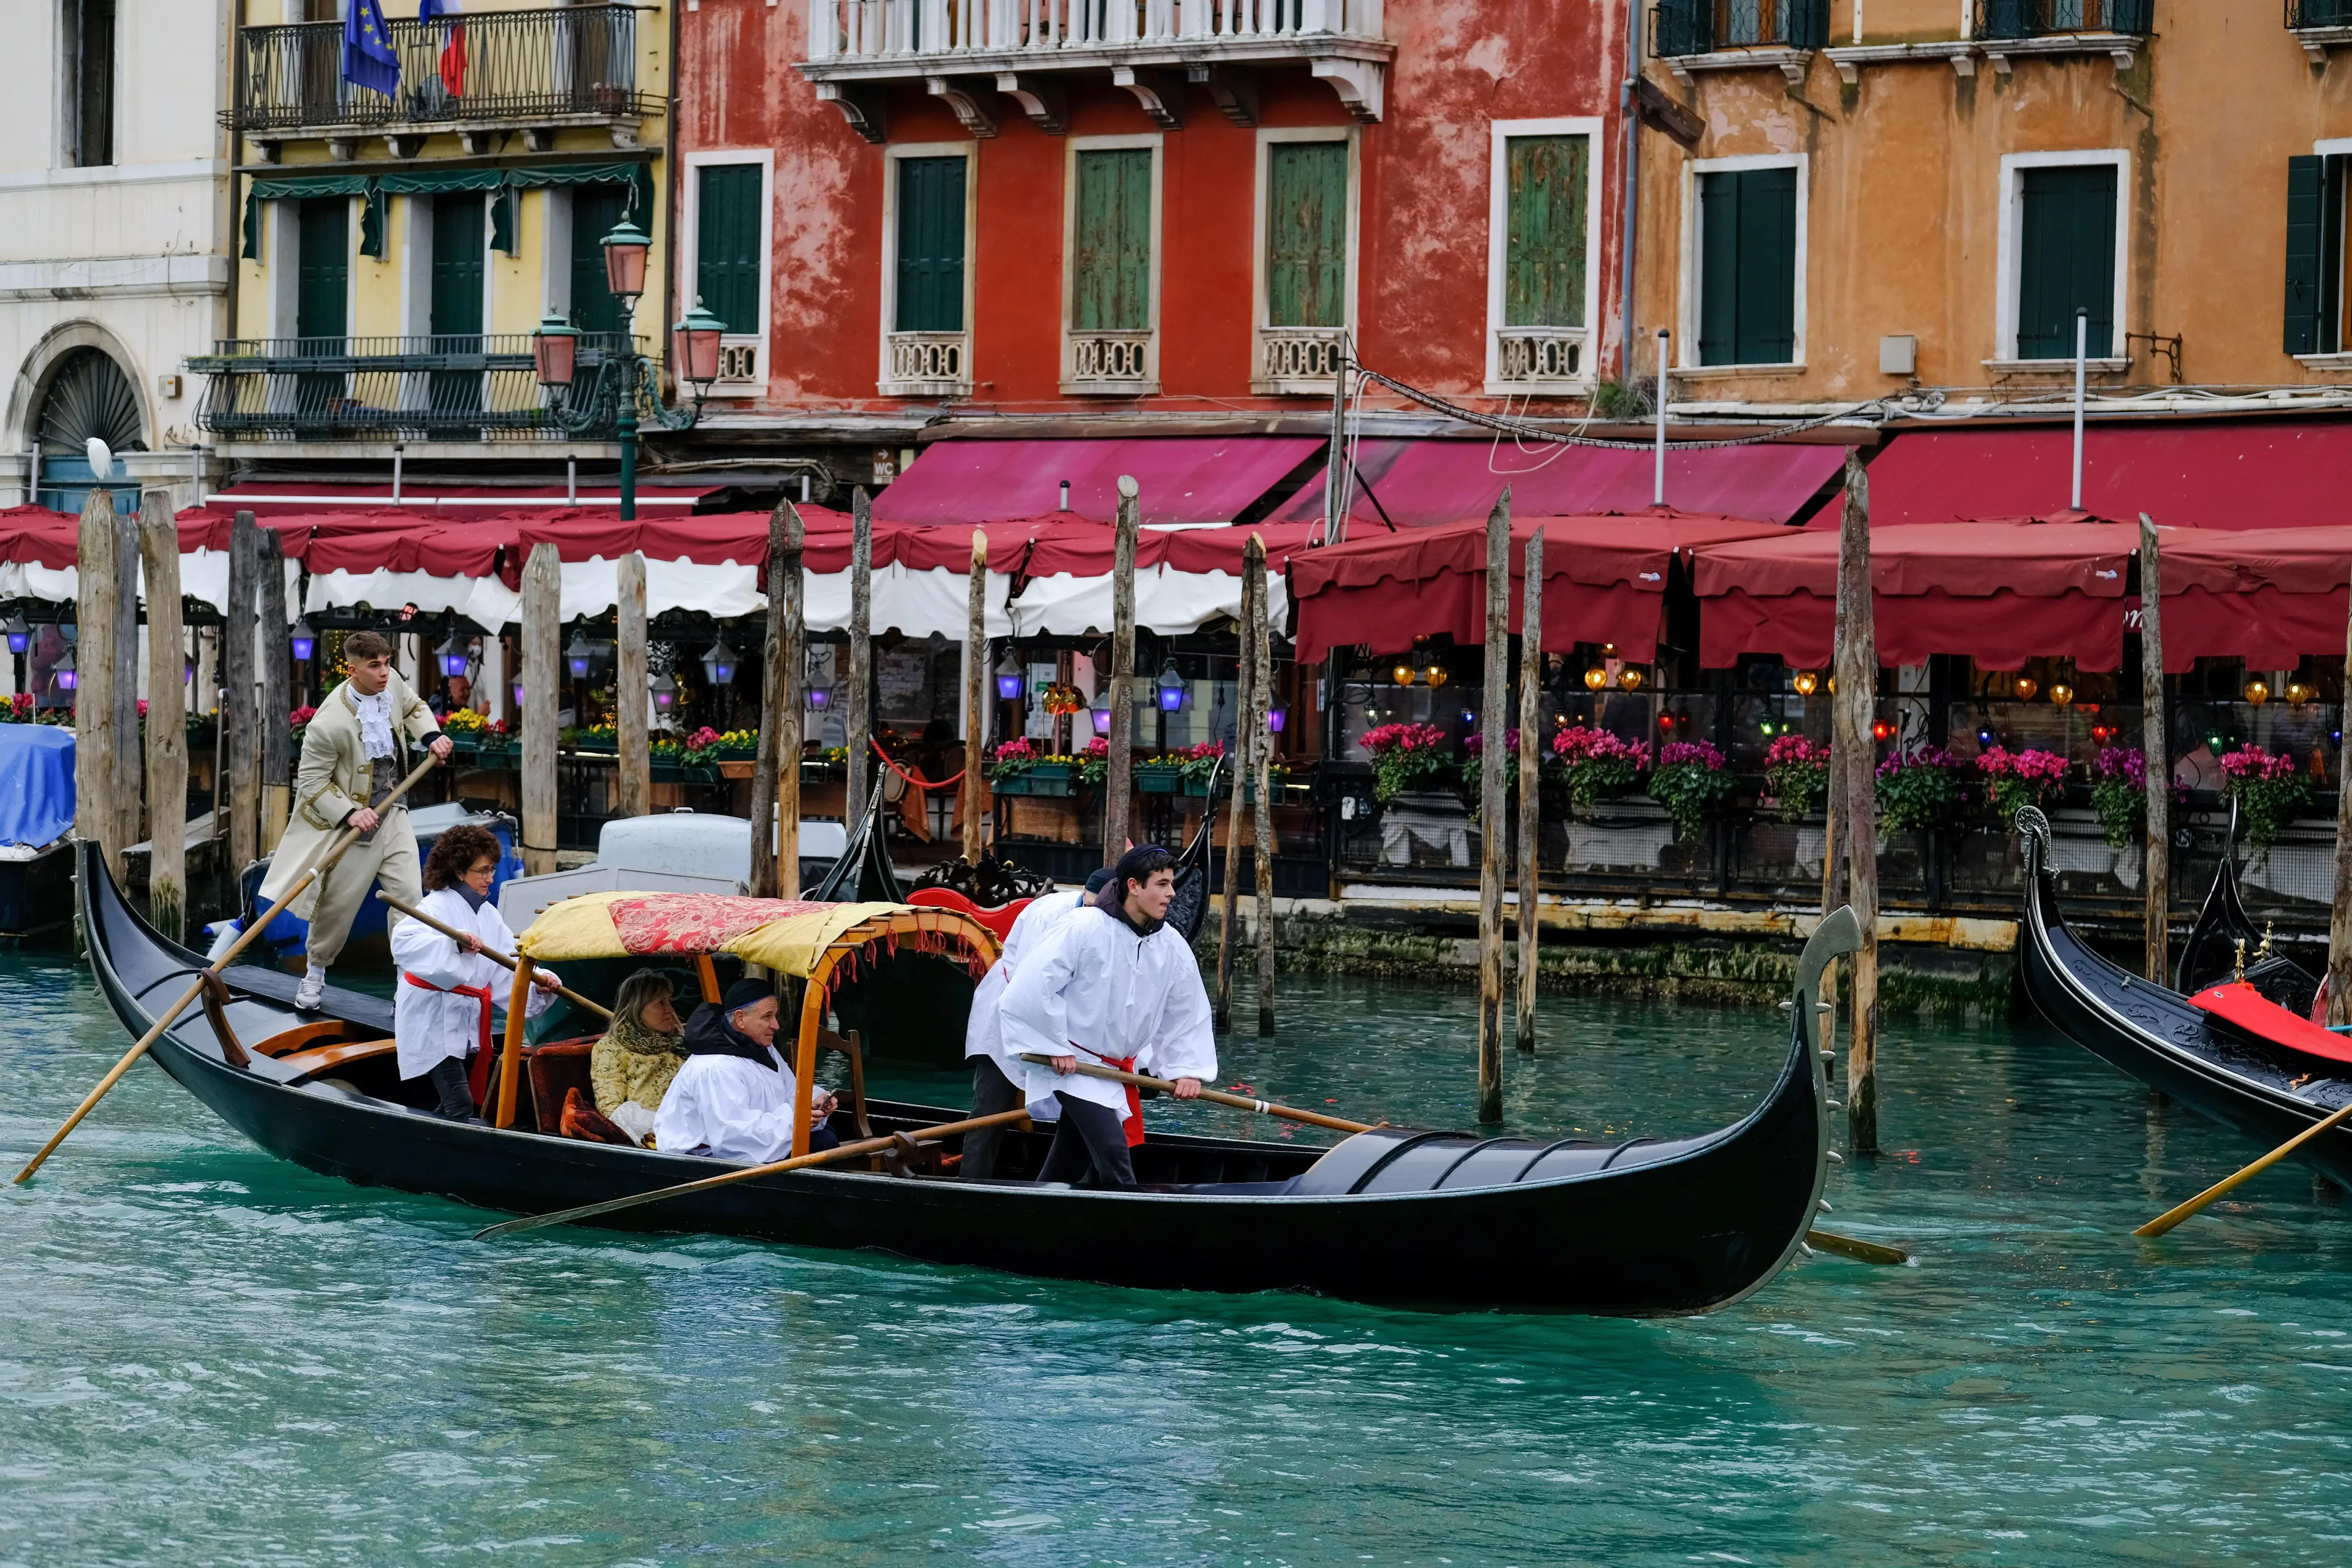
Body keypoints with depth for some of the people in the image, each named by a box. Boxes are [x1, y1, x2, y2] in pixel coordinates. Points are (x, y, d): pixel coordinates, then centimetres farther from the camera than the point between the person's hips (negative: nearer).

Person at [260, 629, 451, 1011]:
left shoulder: (392, 683, -8)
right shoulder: (329, 724, -28)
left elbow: (412, 707, 18)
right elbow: (311, 780, -18)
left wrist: (432, 736, 0)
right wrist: (349, 814, -28)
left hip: (392, 815, 5)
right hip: (351, 822, -5)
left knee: (408, 894, -4)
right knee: (339, 904, 7)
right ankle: (315, 975, 31)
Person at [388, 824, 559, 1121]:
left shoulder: (487, 913, 12)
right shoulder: (439, 906, -15)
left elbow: (508, 963, 6)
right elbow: (404, 943, -33)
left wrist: (537, 982, -13)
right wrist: (455, 945, -46)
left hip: (466, 1022, 9)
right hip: (433, 1021, -9)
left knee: (451, 1108, 14)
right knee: (461, 1108, -16)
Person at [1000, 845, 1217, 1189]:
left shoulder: (1172, 947, -1)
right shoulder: (1085, 928, -21)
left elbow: (1189, 1010, 10)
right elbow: (1035, 985, -20)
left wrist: (1188, 1068, 0)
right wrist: (1055, 1047, -17)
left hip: (1116, 1067, 7)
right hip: (1071, 1061, -7)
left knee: (1068, 1164, 15)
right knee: (1113, 1149, -20)